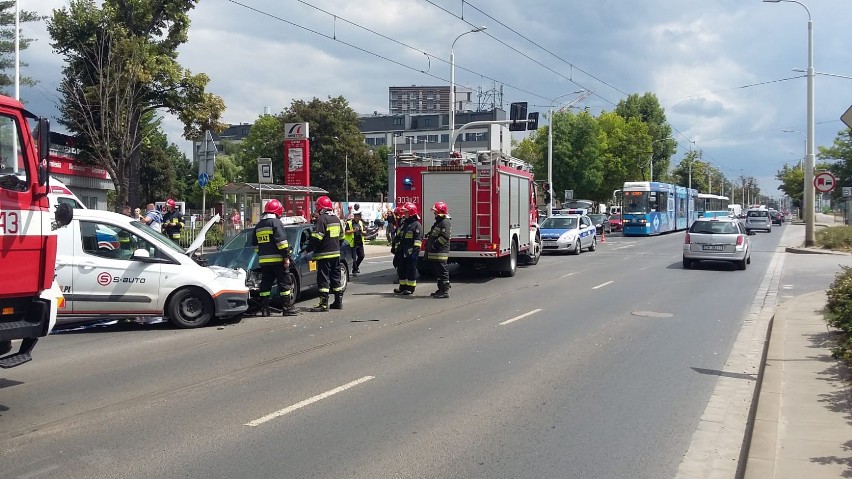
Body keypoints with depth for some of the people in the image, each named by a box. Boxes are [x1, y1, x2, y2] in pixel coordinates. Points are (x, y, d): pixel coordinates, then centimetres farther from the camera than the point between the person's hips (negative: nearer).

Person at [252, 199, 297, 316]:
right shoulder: (276, 223, -7)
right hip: (277, 259, -7)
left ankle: (264, 309, 8)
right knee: (285, 283, -1)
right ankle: (288, 308, -2)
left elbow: (255, 244, 23)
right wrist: (286, 257, -13)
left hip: (263, 260, 7)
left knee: (265, 284, 9)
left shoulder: (258, 225, 17)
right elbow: (282, 242, -15)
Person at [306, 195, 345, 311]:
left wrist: (309, 249, -9)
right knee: (335, 278, 14)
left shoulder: (322, 219, -14)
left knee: (323, 279, -6)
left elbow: (316, 238, -20)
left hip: (324, 255, -8)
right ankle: (338, 301, 18)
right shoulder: (336, 218, 12)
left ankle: (324, 304, -8)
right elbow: (341, 236, 19)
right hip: (336, 253, 8)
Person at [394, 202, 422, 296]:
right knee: (403, 269, 12)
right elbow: (399, 237, 23)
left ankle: (410, 288, 2)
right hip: (403, 252, 8)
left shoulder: (416, 225, -9)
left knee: (411, 270, -3)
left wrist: (415, 251, -20)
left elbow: (418, 240, -15)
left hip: (411, 252, -8)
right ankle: (403, 287, 20)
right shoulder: (404, 224, 17)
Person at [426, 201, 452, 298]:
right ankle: (441, 290, 22)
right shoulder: (438, 222, 20)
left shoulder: (445, 222, -14)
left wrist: (434, 245, -21)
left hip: (440, 253, -11)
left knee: (442, 272, -8)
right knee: (437, 272, 15)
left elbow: (445, 237, -25)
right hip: (434, 254, 11)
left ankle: (445, 291, -6)